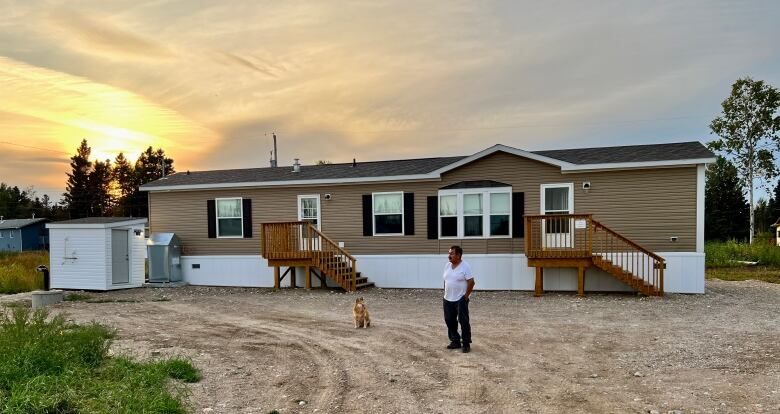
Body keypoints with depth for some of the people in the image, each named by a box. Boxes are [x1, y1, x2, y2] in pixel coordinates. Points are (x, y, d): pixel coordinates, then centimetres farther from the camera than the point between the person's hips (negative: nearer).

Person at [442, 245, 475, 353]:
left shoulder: (465, 266, -13)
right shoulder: (447, 266, 7)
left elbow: (471, 282, -14)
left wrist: (466, 296, -13)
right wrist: (445, 293, 11)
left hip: (461, 300, -7)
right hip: (448, 300, 7)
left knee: (464, 322, -2)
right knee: (450, 321, 11)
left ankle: (466, 344, 8)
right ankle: (455, 341, 24)